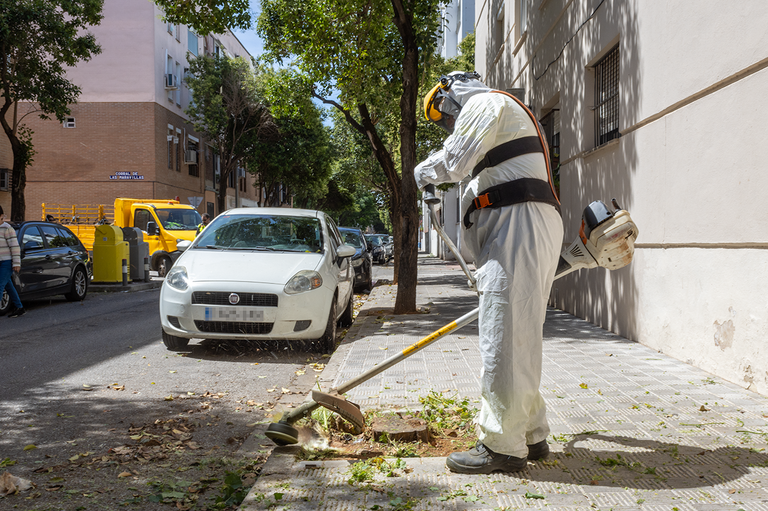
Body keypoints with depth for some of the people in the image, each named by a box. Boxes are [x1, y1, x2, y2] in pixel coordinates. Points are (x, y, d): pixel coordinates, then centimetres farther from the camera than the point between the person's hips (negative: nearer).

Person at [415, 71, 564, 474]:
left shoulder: (485, 103, 2)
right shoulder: (504, 116, 34)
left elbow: (455, 161, -13)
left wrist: (424, 171, 10)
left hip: (519, 226, -11)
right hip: (526, 229, 11)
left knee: (504, 340, -9)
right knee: (519, 339, 13)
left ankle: (503, 446, -4)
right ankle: (530, 436, 20)